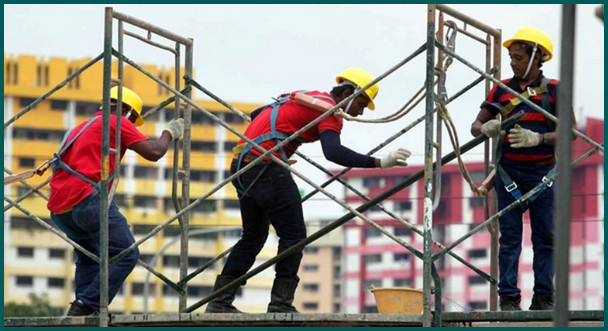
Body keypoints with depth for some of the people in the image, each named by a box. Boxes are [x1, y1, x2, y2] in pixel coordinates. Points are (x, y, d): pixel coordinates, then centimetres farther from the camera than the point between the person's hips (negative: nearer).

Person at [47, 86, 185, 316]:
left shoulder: (83, 127, 30)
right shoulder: (117, 122, 5)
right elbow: (153, 152, 0)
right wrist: (169, 133, 16)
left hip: (58, 209, 9)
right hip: (85, 199, -9)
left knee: (88, 258, 24)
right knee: (125, 255, -6)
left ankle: (80, 313, 11)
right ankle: (86, 306, -17)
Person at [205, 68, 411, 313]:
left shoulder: (303, 97, 23)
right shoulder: (329, 110, -5)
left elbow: (256, 114, 34)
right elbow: (333, 152, -25)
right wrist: (378, 163, -28)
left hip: (241, 165, 9)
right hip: (267, 167, -9)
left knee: (253, 236, 18)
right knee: (293, 235, -4)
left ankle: (219, 301, 17)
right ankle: (281, 304, -8)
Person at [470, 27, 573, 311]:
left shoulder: (553, 90, 2)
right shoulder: (502, 89, 9)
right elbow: (476, 125, 11)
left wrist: (538, 138, -20)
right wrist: (486, 129, -13)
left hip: (543, 170, -1)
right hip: (510, 171, 1)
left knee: (545, 237, 0)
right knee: (509, 237, -1)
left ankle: (543, 298, 4)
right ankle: (508, 298, -1)